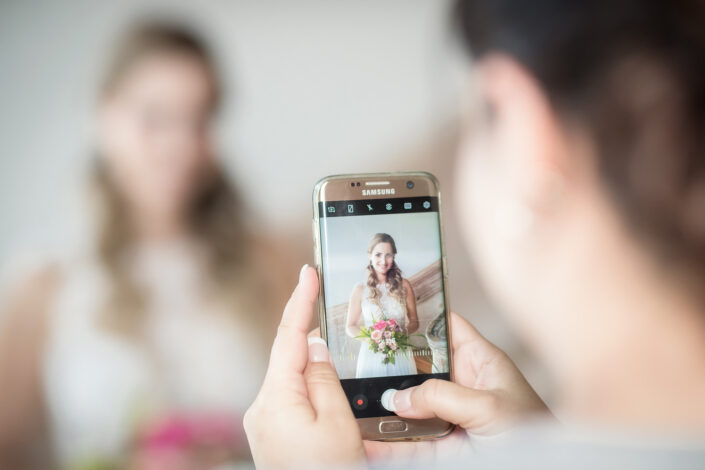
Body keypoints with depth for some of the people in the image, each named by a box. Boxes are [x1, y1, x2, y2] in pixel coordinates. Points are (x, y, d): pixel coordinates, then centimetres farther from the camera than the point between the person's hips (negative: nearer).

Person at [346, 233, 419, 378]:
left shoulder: (404, 286, 3)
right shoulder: (360, 290, 0)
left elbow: (414, 322, 10)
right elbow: (350, 327, 6)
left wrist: (402, 331, -11)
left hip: (401, 356, 1)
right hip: (372, 355, -1)